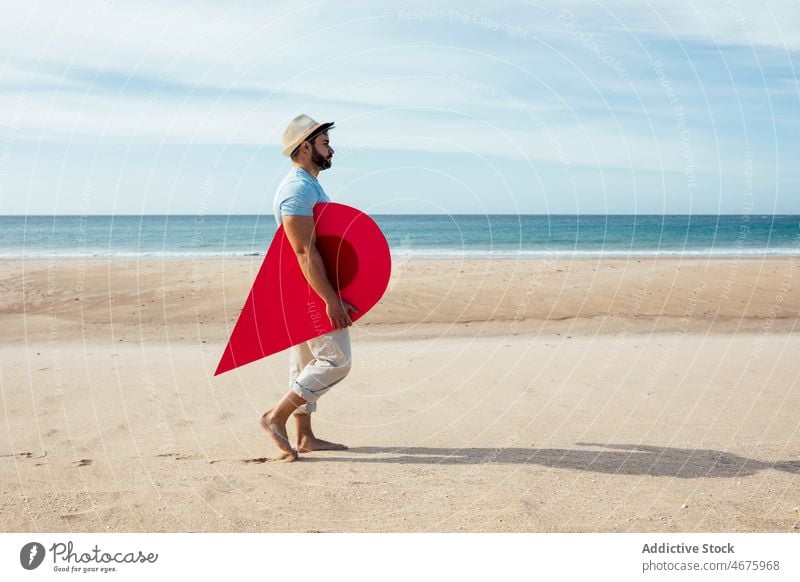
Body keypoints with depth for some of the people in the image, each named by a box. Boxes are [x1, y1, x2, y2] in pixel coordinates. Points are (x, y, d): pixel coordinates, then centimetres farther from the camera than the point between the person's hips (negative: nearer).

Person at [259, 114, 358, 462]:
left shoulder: (309, 186, 17)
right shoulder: (297, 189, -17)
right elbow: (304, 251, -24)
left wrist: (334, 295, 21)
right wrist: (330, 299, -26)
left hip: (308, 293, 11)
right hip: (310, 291, -11)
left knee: (307, 363, 12)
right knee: (336, 361, -9)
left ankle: (305, 436, 18)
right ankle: (276, 417, -4)